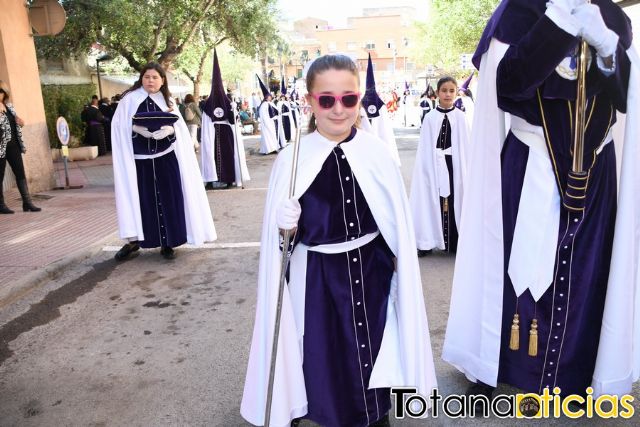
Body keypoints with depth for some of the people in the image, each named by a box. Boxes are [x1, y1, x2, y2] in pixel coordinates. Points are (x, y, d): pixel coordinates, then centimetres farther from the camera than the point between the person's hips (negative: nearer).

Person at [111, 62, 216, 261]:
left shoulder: (167, 102, 10)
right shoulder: (130, 99, 2)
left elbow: (179, 128, 5)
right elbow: (120, 126, -3)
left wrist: (168, 129, -16)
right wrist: (137, 128, -20)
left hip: (166, 158, 2)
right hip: (139, 159, -1)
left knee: (167, 199, 1)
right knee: (140, 199, 2)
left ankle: (167, 242, 11)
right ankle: (133, 240, 16)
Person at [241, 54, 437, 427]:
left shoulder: (378, 152, -6)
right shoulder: (292, 158, -11)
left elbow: (398, 222, 2)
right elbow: (280, 236, -4)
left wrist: (400, 269, 4)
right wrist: (285, 228, -23)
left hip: (372, 268, 2)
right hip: (317, 276, -1)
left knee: (373, 349, 14)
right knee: (326, 354, 11)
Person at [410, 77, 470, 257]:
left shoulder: (460, 117, 1)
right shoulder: (430, 117, 0)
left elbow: (465, 146, 2)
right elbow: (424, 147, 0)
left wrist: (465, 168, -1)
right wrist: (426, 167, -5)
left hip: (454, 165, 0)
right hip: (434, 165, 0)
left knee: (454, 201, 5)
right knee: (433, 201, 4)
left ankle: (455, 242, 13)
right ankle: (427, 241, 10)